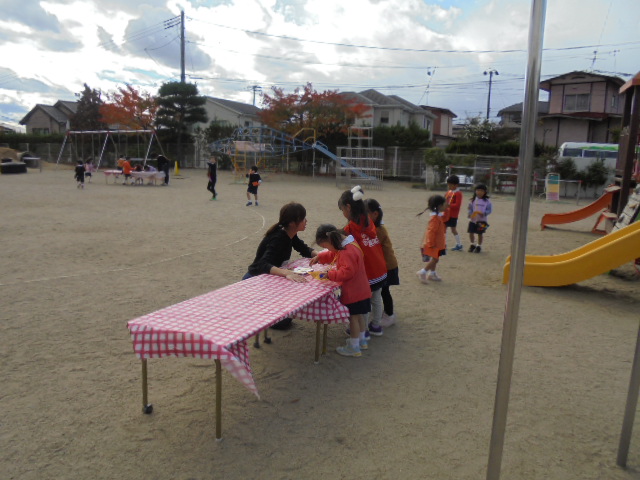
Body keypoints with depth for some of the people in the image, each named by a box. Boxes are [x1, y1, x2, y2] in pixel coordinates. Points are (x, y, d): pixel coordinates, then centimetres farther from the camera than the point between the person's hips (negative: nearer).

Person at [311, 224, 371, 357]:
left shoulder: (347, 252, -28)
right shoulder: (347, 245, 5)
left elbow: (347, 272, -31)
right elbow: (333, 254, 21)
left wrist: (331, 274, -24)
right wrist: (320, 257, 13)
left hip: (352, 292, -10)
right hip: (359, 290, 10)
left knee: (353, 316, 3)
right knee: (358, 315, 21)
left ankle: (354, 347, 16)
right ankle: (361, 340, 37)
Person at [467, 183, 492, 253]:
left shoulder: (487, 201, -5)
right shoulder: (473, 200, 0)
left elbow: (489, 210, -4)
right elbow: (470, 208, 4)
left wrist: (483, 213, -22)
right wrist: (470, 214, -15)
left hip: (482, 220, -2)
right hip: (473, 219, 2)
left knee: (480, 234, 7)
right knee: (471, 232, 5)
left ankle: (479, 246, 24)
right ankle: (473, 244, 27)